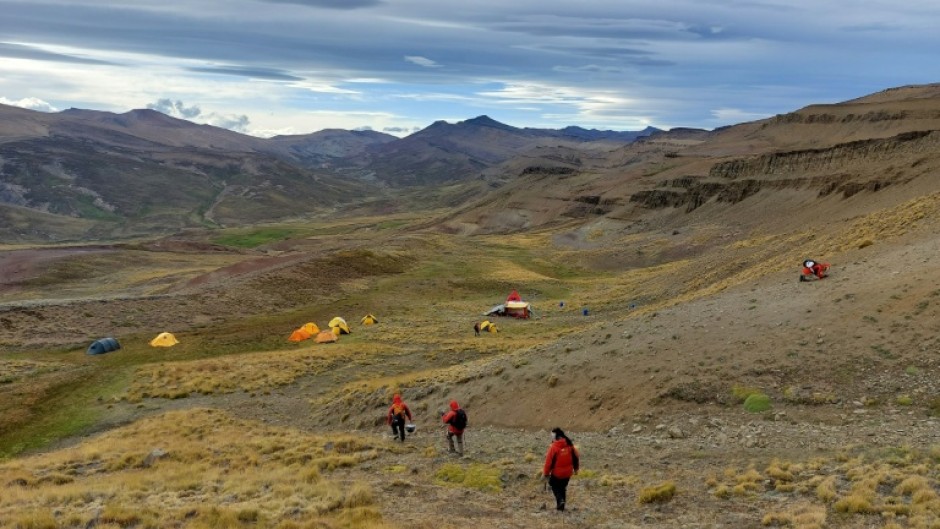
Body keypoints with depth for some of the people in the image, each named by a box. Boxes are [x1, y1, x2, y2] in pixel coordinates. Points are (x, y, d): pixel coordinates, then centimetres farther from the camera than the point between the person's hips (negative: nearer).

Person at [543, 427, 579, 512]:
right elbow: (576, 457, 6)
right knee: (563, 488, 21)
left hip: (557, 473, -5)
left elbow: (549, 461, -15)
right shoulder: (569, 445, -3)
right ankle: (561, 505, 26)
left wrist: (546, 473, -4)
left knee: (555, 487, 15)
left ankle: (560, 500, -7)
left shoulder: (554, 447, -19)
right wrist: (575, 468, 21)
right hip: (567, 473, 5)